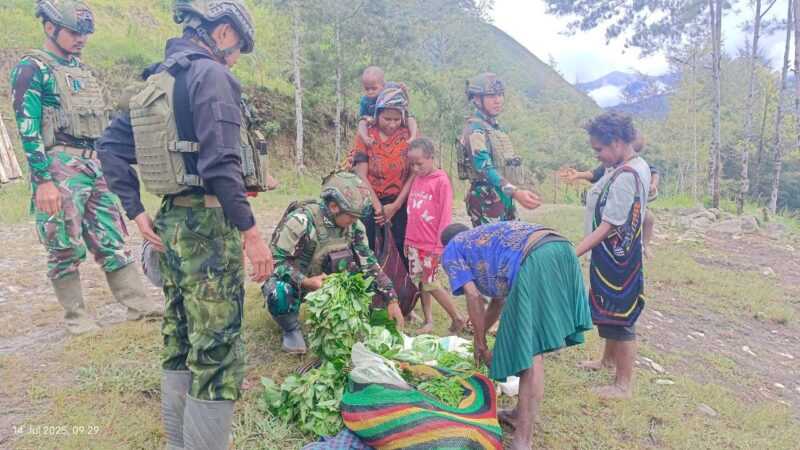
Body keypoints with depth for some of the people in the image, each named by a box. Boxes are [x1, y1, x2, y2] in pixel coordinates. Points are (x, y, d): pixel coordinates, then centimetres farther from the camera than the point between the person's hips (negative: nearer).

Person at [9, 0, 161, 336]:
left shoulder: (81, 69, 18)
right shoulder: (32, 69, -6)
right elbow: (28, 130, -14)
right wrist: (43, 181, -20)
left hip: (96, 167, 7)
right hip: (60, 170, -7)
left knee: (112, 242, 9)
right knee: (66, 250, 2)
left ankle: (138, 304, 14)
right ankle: (75, 318, 13)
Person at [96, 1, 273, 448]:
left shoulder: (157, 80, 15)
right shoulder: (210, 75, -11)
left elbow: (110, 146, 17)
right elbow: (221, 165, -23)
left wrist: (136, 211, 14)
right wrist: (251, 231, -19)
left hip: (170, 223, 9)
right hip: (208, 225, -9)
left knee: (181, 342, 19)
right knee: (217, 351, -2)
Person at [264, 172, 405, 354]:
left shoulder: (353, 226, -11)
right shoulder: (301, 220, -28)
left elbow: (369, 263, -9)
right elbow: (275, 259, -26)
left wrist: (392, 300, -16)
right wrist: (304, 282, -40)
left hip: (319, 277, 5)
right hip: (291, 277, -4)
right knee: (279, 295, -38)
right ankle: (292, 329, -5)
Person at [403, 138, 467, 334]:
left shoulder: (441, 180, -10)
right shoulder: (416, 179, 9)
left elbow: (445, 216, -12)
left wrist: (441, 246, -13)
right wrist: (408, 239, 14)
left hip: (432, 244, -6)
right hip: (414, 243, 6)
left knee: (430, 284, -2)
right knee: (419, 282, 9)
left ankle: (458, 318, 15)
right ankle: (428, 322, 20)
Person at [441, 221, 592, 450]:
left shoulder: (451, 251, 21)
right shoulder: (486, 236, 41)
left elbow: (474, 296, 8)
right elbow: (500, 294, 43)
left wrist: (482, 346, 16)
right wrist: (479, 335, 52)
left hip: (534, 261, -8)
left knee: (531, 350, -5)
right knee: (532, 344, 18)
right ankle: (521, 414, 32)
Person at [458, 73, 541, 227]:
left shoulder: (498, 128, 16)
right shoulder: (475, 129, -13)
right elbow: (485, 168, -26)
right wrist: (516, 192, -36)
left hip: (505, 198, 9)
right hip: (487, 201, -9)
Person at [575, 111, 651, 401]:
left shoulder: (625, 176, -25)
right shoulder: (638, 165, 6)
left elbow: (606, 227, -27)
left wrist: (573, 254, -27)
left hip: (617, 260, -10)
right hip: (614, 256, 10)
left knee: (620, 319, 2)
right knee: (609, 311, 24)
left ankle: (623, 385, 15)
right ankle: (609, 358, 45)